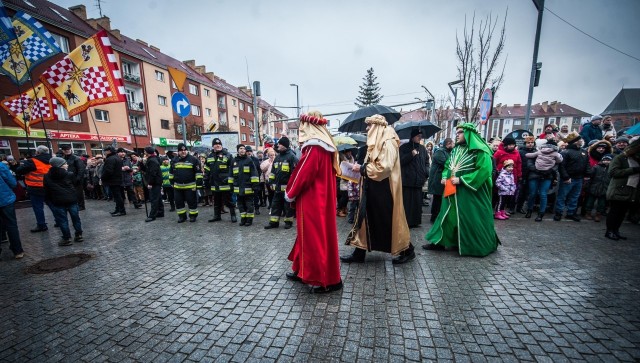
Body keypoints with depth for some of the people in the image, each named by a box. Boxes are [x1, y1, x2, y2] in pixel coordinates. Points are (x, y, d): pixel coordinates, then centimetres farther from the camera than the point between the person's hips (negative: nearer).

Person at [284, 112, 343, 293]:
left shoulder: (314, 149, -18)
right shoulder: (326, 148, 11)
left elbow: (302, 175, -19)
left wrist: (289, 194, -2)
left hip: (312, 202, -10)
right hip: (322, 200, 10)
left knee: (315, 237, 0)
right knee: (310, 234, 18)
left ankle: (328, 280, 12)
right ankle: (303, 270, 34)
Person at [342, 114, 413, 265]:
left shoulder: (388, 142, -15)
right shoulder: (377, 142, 14)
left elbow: (384, 167, -25)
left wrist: (362, 168, -18)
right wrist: (362, 168, 3)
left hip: (383, 191, -9)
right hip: (373, 189, 9)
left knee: (389, 220, 3)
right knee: (367, 219, 10)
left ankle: (407, 250, 24)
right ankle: (359, 253, 19)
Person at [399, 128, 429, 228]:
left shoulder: (422, 148, 13)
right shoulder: (404, 147, 0)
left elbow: (426, 162, 17)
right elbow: (400, 161, -9)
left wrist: (426, 175, 5)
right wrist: (411, 155, -19)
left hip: (418, 180, 5)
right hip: (407, 180, -5)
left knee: (417, 202, 8)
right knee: (406, 202, -4)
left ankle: (415, 221, 18)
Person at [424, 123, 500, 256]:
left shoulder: (480, 151, -11)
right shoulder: (456, 150, 12)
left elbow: (484, 171, -19)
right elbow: (447, 166, 20)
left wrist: (461, 180, -21)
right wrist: (445, 177, 0)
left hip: (470, 193, -7)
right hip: (452, 192, 7)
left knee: (471, 219, 2)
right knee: (449, 216, 11)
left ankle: (479, 246, 21)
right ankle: (441, 241, 20)